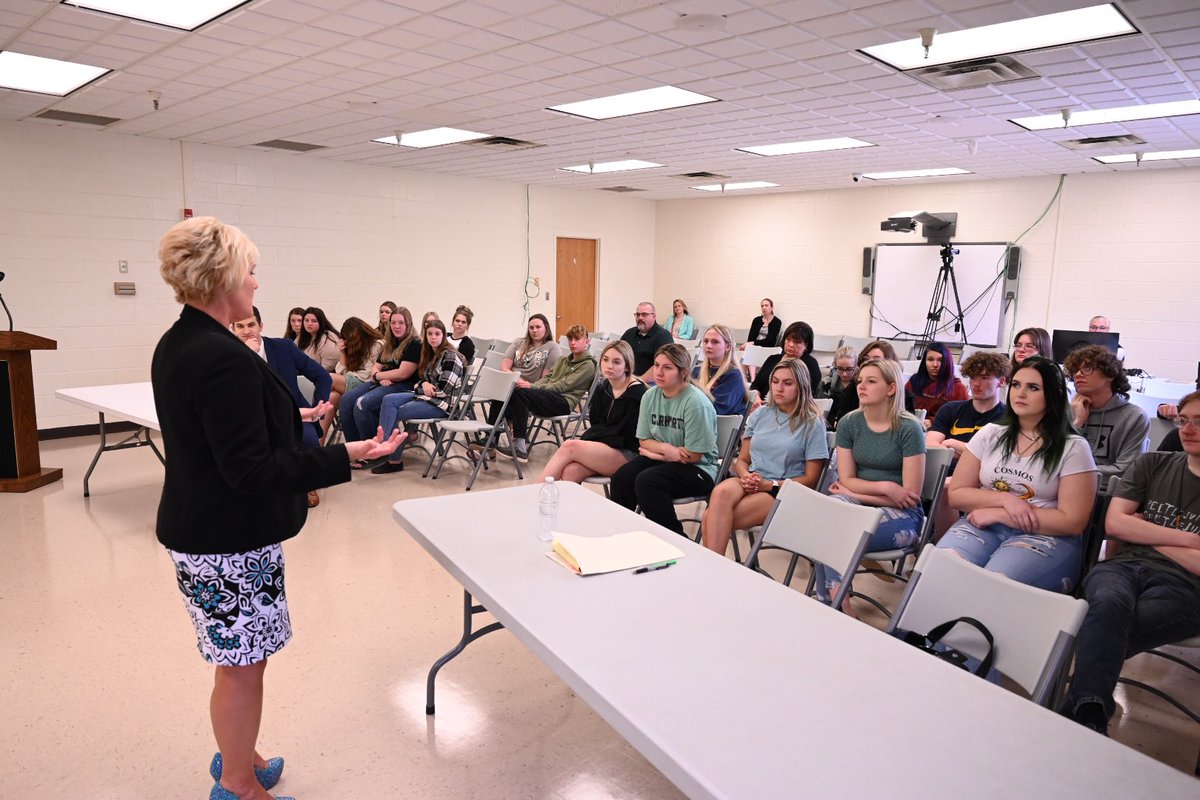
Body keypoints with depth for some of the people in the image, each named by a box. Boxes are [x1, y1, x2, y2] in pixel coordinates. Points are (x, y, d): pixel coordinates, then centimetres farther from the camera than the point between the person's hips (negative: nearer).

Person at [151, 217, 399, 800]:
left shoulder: (174, 345, 7)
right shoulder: (225, 358, -25)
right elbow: (251, 470, -25)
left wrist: (288, 418, 27)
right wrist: (344, 456, -29)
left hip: (198, 529, 10)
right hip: (230, 543, -10)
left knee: (238, 659, 22)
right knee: (242, 664, 7)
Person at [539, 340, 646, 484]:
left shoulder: (637, 392, -11)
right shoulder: (603, 388, 11)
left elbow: (625, 433, -12)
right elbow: (595, 423, 12)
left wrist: (586, 438, -10)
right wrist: (584, 440, -8)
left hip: (628, 454, -6)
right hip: (600, 447, 6)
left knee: (569, 447, -23)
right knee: (570, 471, -24)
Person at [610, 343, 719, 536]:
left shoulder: (696, 402, -19)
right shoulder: (650, 396, 1)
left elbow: (694, 455, -17)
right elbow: (644, 440, 6)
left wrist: (656, 451, -7)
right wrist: (665, 448, -16)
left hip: (699, 469, -6)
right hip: (662, 459, 6)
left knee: (646, 481, -29)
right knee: (621, 478, -20)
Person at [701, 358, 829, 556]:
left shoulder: (812, 424, 3)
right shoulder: (760, 415, 16)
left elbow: (810, 480, 1)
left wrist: (769, 485, -11)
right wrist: (745, 476, -6)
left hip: (782, 492, -4)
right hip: (749, 483, 4)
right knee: (721, 492, -35)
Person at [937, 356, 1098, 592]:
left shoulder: (1073, 448, 1)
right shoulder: (990, 434, 11)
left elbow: (1072, 522, -7)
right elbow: (956, 494, 9)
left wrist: (998, 514, -11)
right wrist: (1004, 499, -9)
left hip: (1045, 537, -2)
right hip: (983, 527, 3)